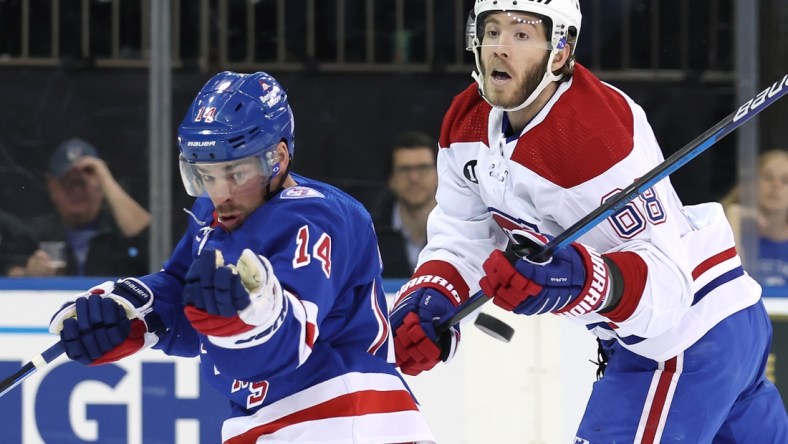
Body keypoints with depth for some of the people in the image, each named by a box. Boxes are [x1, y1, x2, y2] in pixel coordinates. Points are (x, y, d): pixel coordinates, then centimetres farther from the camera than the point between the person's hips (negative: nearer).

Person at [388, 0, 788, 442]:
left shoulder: (593, 135, -28)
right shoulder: (467, 123, -1)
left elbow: (666, 277, -31)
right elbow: (464, 238, 1)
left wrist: (577, 280, -48)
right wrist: (431, 300, -19)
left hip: (685, 339, -10)